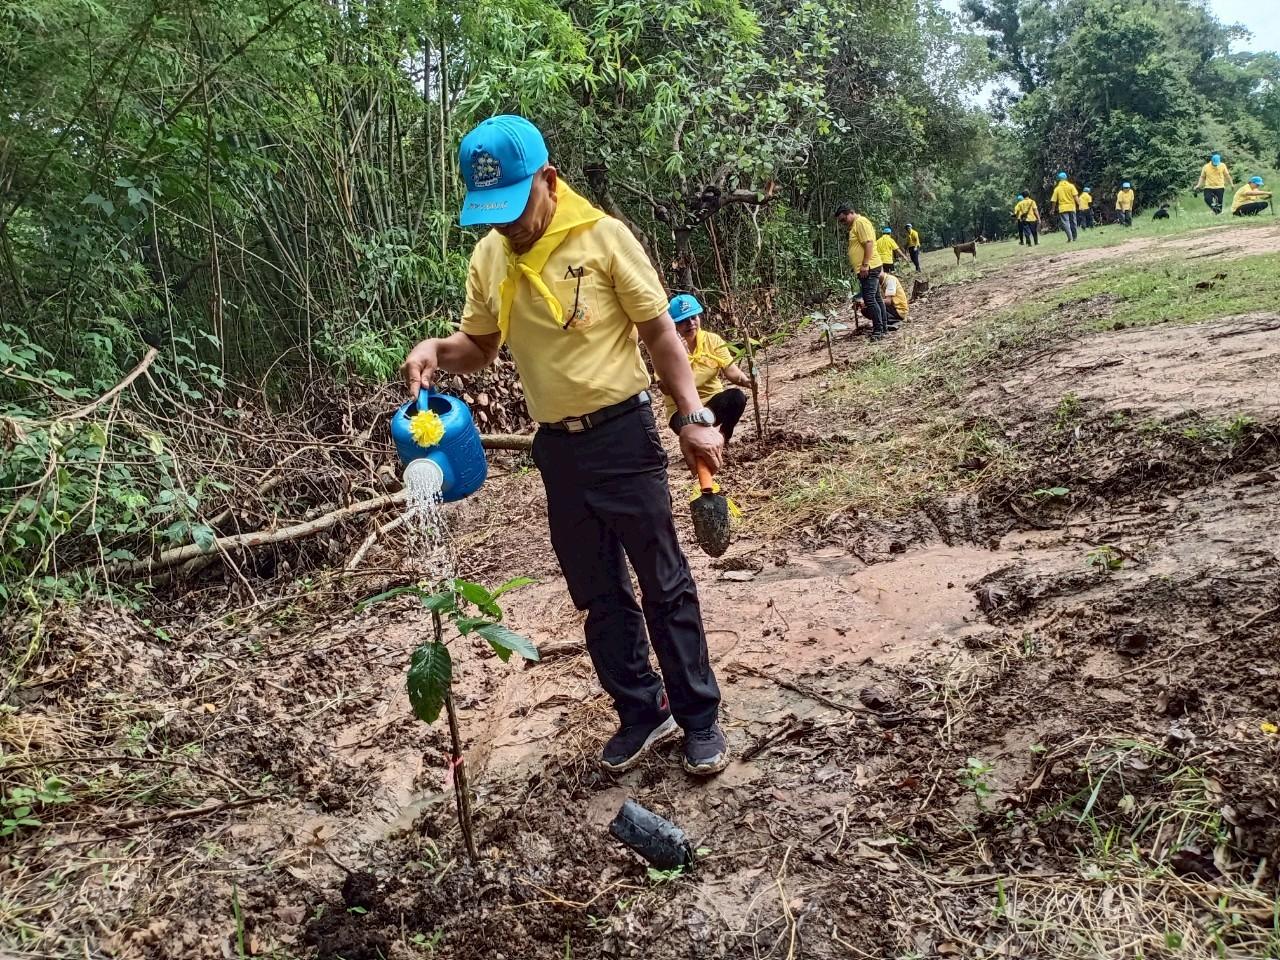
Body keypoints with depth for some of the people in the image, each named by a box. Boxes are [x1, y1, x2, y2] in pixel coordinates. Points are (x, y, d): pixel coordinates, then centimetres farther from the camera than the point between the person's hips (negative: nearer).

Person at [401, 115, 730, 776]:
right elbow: (480, 346, 13)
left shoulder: (603, 237, -11)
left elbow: (660, 333, -6)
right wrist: (438, 351, -9)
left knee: (664, 584, 4)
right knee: (599, 594, 14)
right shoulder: (487, 257, 3)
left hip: (622, 434, -5)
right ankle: (641, 713, 30)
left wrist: (693, 417, -13)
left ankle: (700, 719, 19)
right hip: (556, 447, 5)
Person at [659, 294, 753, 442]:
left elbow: (730, 370, -13)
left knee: (736, 397, -28)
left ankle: (724, 436, 1)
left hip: (713, 402, 4)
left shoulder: (713, 340, -4)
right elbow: (665, 389, -21)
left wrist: (746, 381, -35)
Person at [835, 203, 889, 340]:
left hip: (869, 268, -11)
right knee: (876, 298, 13)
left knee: (869, 299, -13)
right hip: (867, 269, 11)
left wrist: (865, 264, -23)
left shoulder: (861, 222, -11)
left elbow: (869, 243, -20)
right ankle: (883, 327, 18)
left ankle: (878, 330, -12)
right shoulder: (855, 225, 20)